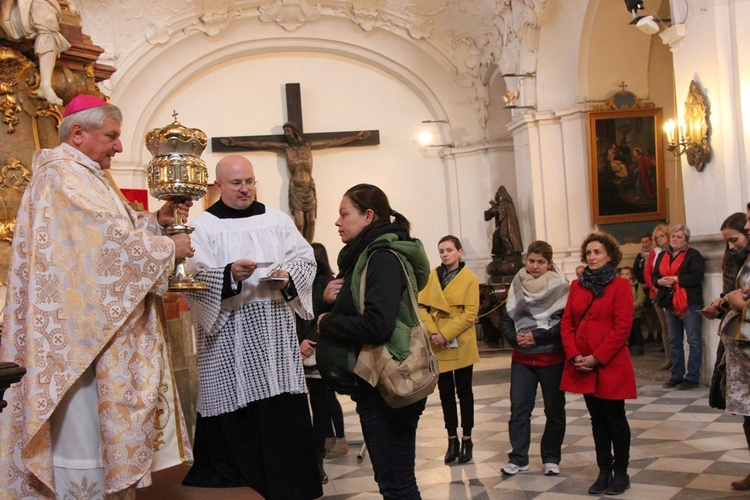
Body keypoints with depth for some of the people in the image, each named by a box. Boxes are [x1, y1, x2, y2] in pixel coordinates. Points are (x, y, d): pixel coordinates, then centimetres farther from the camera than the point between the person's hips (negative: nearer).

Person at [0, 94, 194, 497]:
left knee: (90, 428, 12)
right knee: (81, 429, -5)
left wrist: (156, 220, 7)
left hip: (86, 330, 10)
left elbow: (105, 234, 21)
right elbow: (111, 240, -20)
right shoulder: (65, 177, -13)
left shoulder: (82, 176, 21)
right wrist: (169, 248, -8)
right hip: (78, 328, -10)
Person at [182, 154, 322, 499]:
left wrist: (288, 276, -11)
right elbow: (192, 278, -9)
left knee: (284, 412, 4)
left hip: (276, 331, 3)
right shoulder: (204, 226, 1)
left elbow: (306, 259, 9)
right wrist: (229, 274, -25)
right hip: (230, 334, -3)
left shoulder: (277, 220, 11)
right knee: (239, 416, -2)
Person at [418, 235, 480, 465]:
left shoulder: (470, 278, -5)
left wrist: (446, 334, -18)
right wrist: (432, 332, -14)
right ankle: (452, 439, 20)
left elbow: (470, 313, -11)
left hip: (461, 344, -3)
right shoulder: (432, 276, 5)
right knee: (445, 393, 10)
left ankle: (467, 440, 16)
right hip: (438, 345, 3)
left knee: (463, 391, 7)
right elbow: (422, 306, 1)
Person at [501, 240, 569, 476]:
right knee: (518, 408, 1)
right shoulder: (517, 284, 4)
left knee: (554, 409, 8)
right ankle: (518, 458, 11)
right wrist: (515, 338, -12)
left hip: (552, 357, -3)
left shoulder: (560, 287, -7)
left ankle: (551, 458, 21)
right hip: (522, 357, 3)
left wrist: (537, 337, -19)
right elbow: (507, 319, 6)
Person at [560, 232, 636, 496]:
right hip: (582, 366, 5)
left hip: (610, 365, -5)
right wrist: (574, 356, -7)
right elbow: (567, 323, 6)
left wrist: (597, 358, -16)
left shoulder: (620, 285, -6)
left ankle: (621, 472, 17)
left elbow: (622, 328, -13)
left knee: (615, 418, 5)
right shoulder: (576, 286, 9)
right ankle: (604, 471, 20)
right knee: (597, 419, 12)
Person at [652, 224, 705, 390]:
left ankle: (692, 377, 0)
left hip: (690, 303, -7)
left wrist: (676, 279, -21)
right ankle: (677, 376, 20)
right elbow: (654, 276, 12)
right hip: (670, 303, 7)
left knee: (694, 341, -3)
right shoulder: (662, 256, 14)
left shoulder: (693, 255, -5)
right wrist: (660, 281, -10)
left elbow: (697, 277, -16)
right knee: (674, 342, 12)